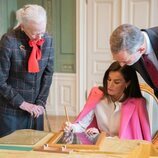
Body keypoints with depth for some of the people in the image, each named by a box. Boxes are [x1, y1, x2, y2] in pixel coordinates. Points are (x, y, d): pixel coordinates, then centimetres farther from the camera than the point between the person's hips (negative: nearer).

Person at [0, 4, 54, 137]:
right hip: (11, 109, -4)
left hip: (35, 108, 4)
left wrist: (41, 102, -4)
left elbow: (48, 73, 2)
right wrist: (21, 103, -14)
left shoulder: (47, 40, -4)